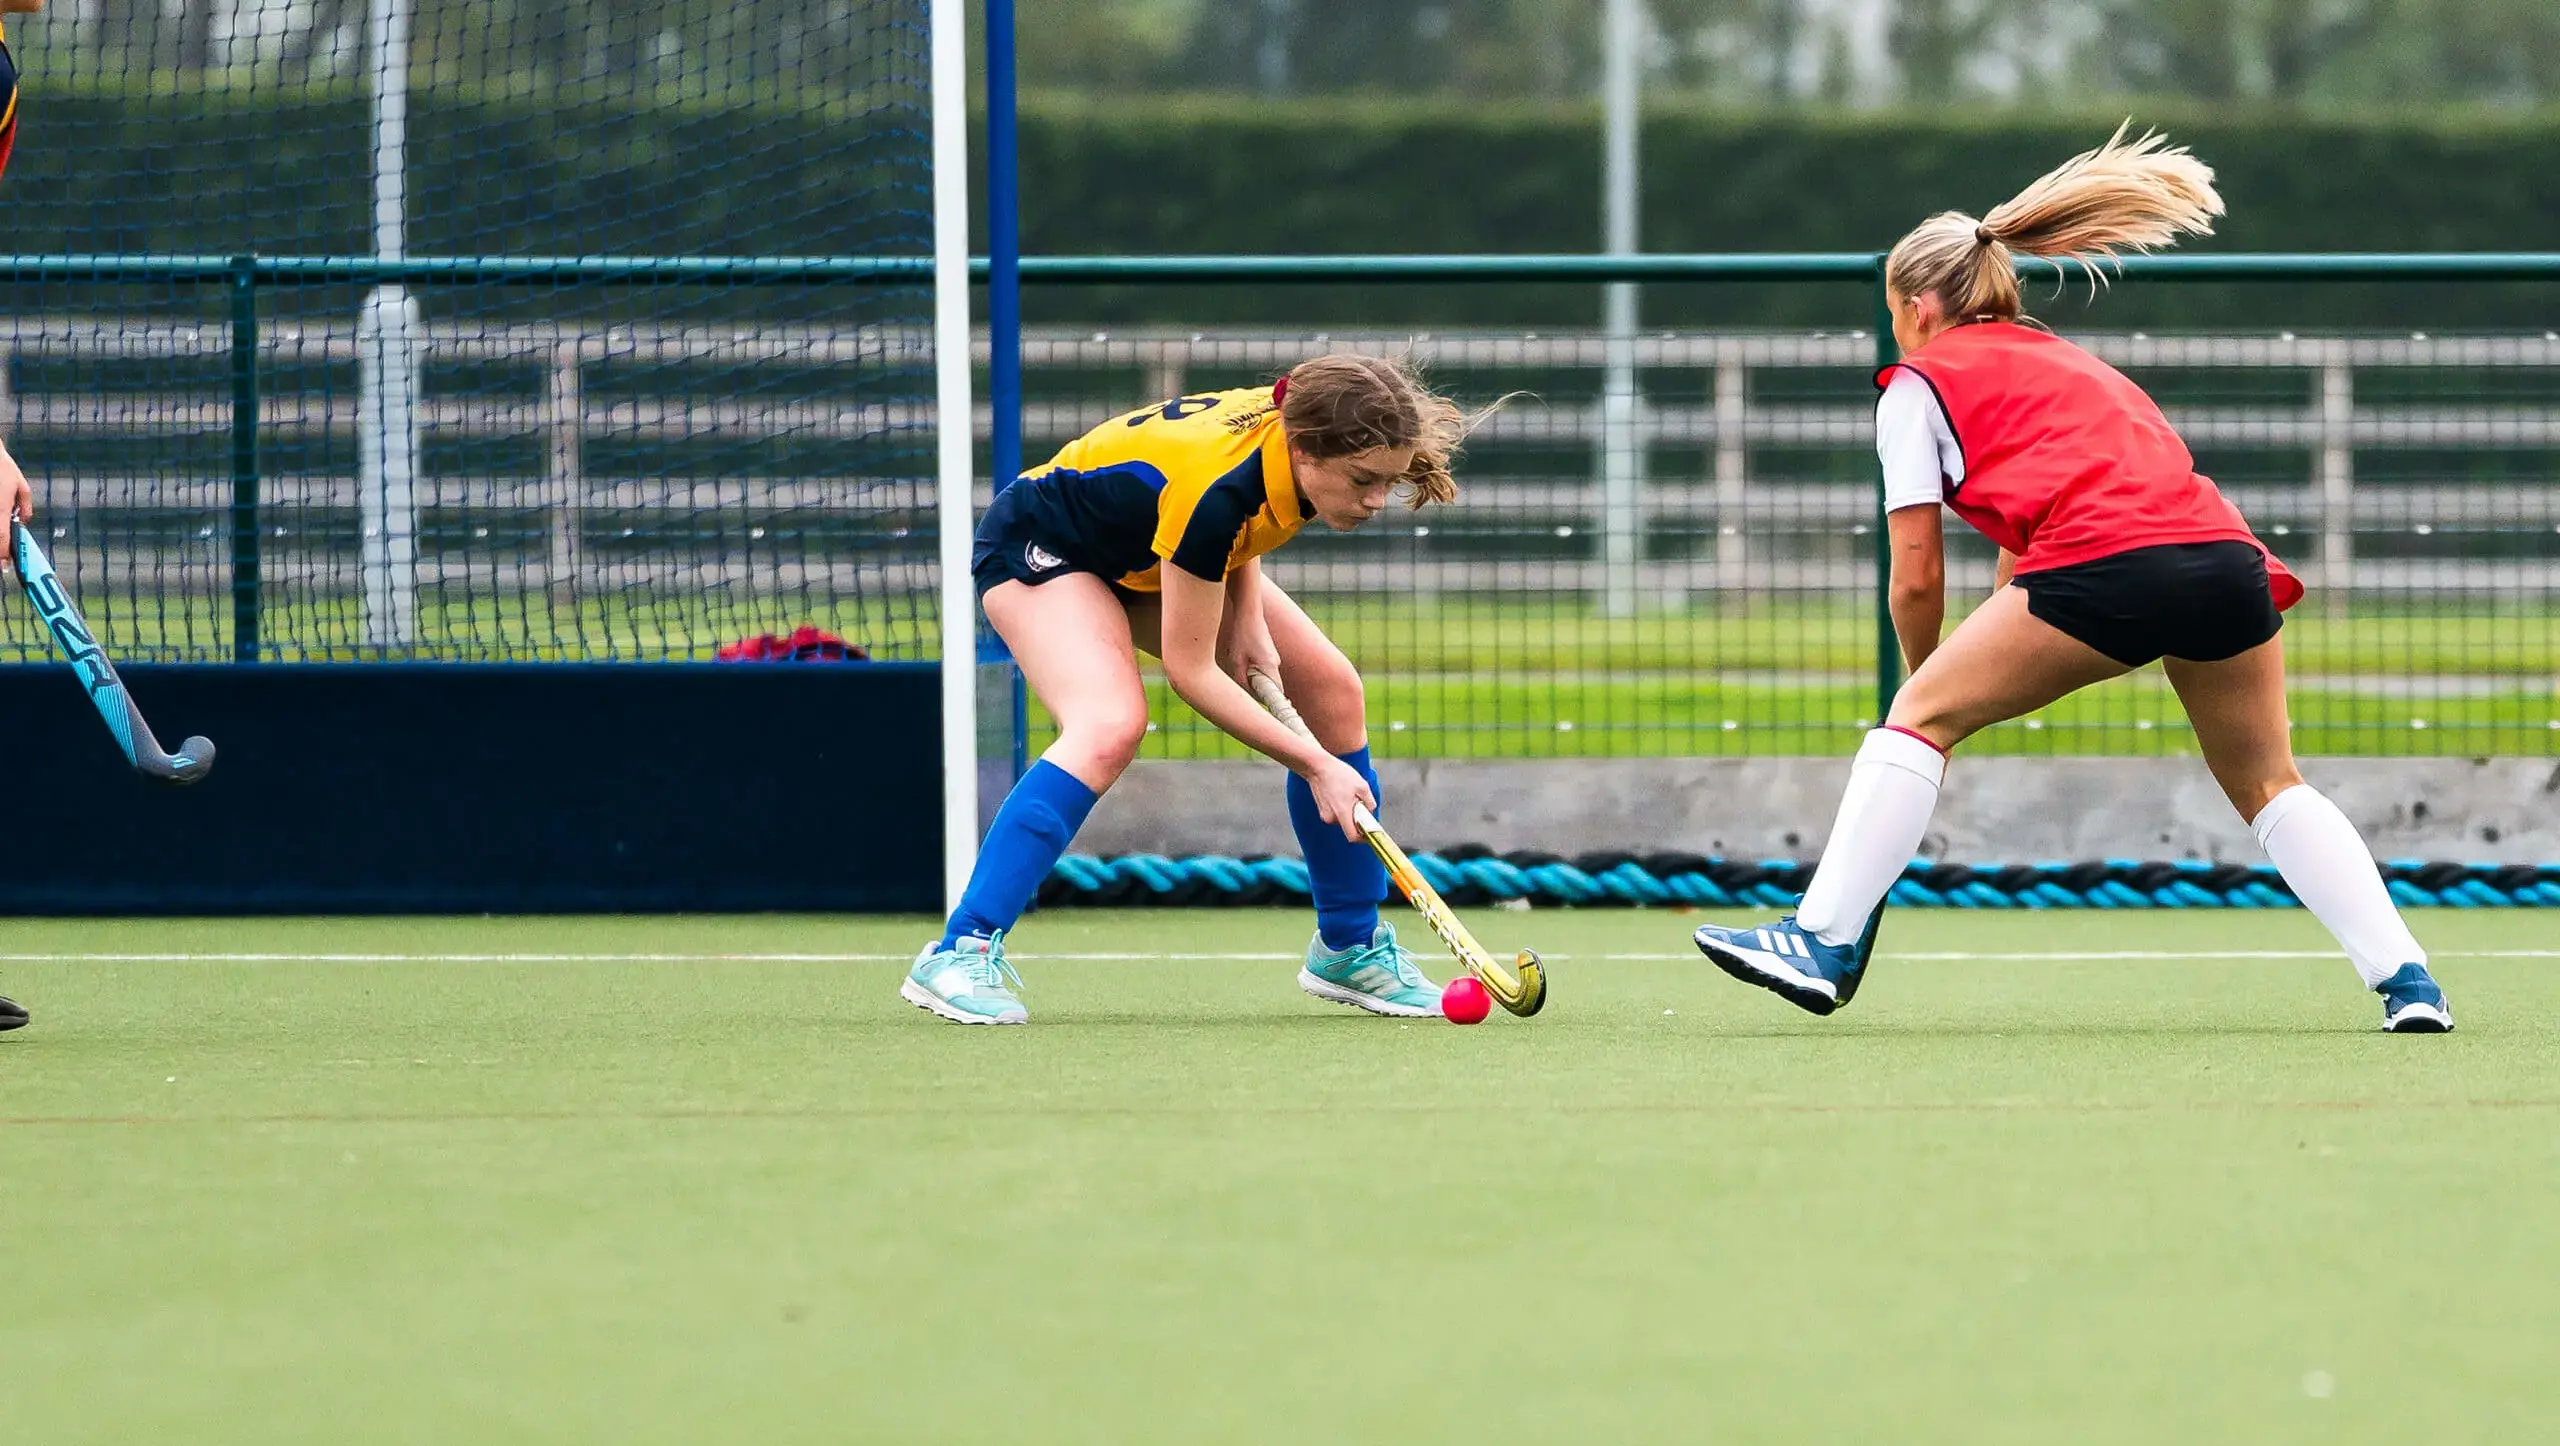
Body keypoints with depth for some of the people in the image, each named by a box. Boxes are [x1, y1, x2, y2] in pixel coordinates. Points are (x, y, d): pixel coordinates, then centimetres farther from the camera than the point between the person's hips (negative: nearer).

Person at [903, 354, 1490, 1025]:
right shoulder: (1214, 490, -41)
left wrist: (1249, 618, -8)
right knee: (1111, 726, -34)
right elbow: (1190, 671, -31)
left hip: (1152, 558, 9)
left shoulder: (1300, 424, -20)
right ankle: (961, 953, -33)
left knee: (1332, 692, 1)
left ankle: (1348, 950, 14)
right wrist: (1316, 765, -27)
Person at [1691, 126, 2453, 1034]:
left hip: (2105, 566, -6)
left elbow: (1918, 577, 13)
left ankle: (1825, 943, 1)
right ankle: (2404, 978, 9)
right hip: (2225, 556, 6)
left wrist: (1928, 680, 29)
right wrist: (1976, 681, 39)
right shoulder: (2068, 363, 36)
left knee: (1918, 718, 7)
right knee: (2269, 787, 20)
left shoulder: (1920, 381, 16)